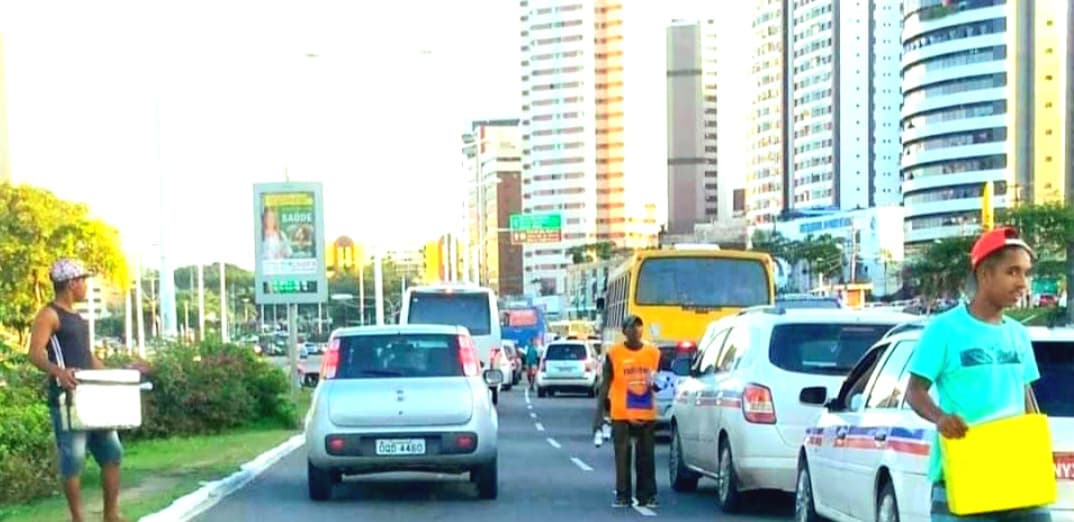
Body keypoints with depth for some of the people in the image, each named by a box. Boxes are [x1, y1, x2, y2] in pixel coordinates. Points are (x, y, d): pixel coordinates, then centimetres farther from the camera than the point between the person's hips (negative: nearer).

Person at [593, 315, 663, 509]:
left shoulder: (654, 353, 6)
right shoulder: (614, 353, -1)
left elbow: (658, 381, 16)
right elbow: (605, 385, 2)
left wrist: (655, 383, -10)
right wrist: (599, 414, -3)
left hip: (647, 415, 2)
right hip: (621, 415, -2)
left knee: (646, 457, 4)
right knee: (622, 456, -1)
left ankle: (647, 496, 11)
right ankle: (622, 496, 5)